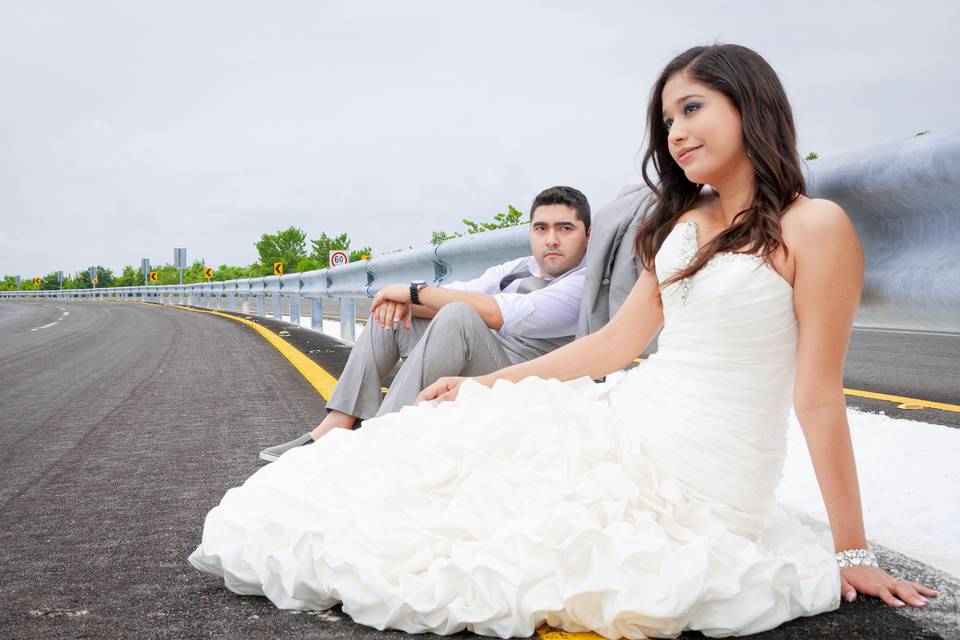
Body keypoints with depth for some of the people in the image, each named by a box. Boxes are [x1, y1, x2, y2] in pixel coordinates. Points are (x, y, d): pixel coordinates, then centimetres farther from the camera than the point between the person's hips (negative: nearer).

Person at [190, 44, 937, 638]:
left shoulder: (813, 227, -13)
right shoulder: (686, 225, 9)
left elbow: (819, 397, -13)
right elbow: (614, 343, 11)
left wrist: (852, 552, -7)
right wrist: (486, 384, 11)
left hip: (703, 476, -7)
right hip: (630, 425, 7)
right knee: (455, 433, -1)